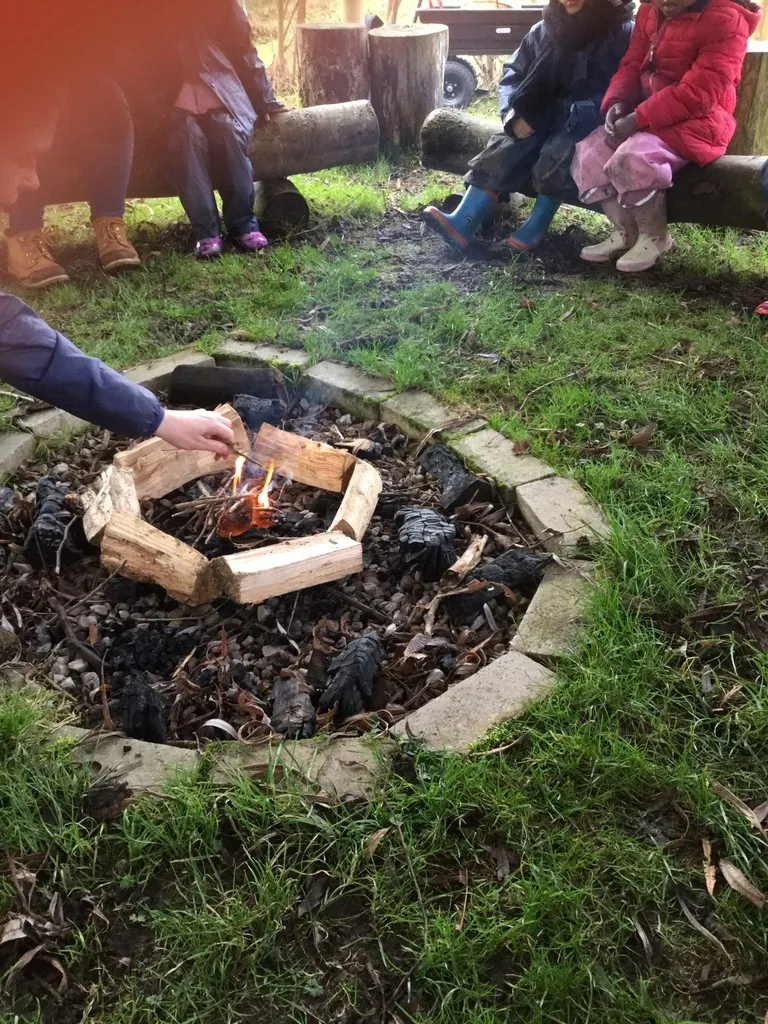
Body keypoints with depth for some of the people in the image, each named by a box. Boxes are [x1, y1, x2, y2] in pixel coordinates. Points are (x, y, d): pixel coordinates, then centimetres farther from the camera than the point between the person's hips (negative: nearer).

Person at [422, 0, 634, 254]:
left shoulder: (622, 32, -3)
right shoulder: (543, 31, 11)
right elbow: (513, 76, 11)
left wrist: (581, 113, -27)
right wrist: (515, 115, -10)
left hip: (590, 121, -4)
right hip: (545, 117, 4)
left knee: (559, 151, -35)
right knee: (506, 149, -22)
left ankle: (537, 225, -25)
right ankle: (463, 222, -35)